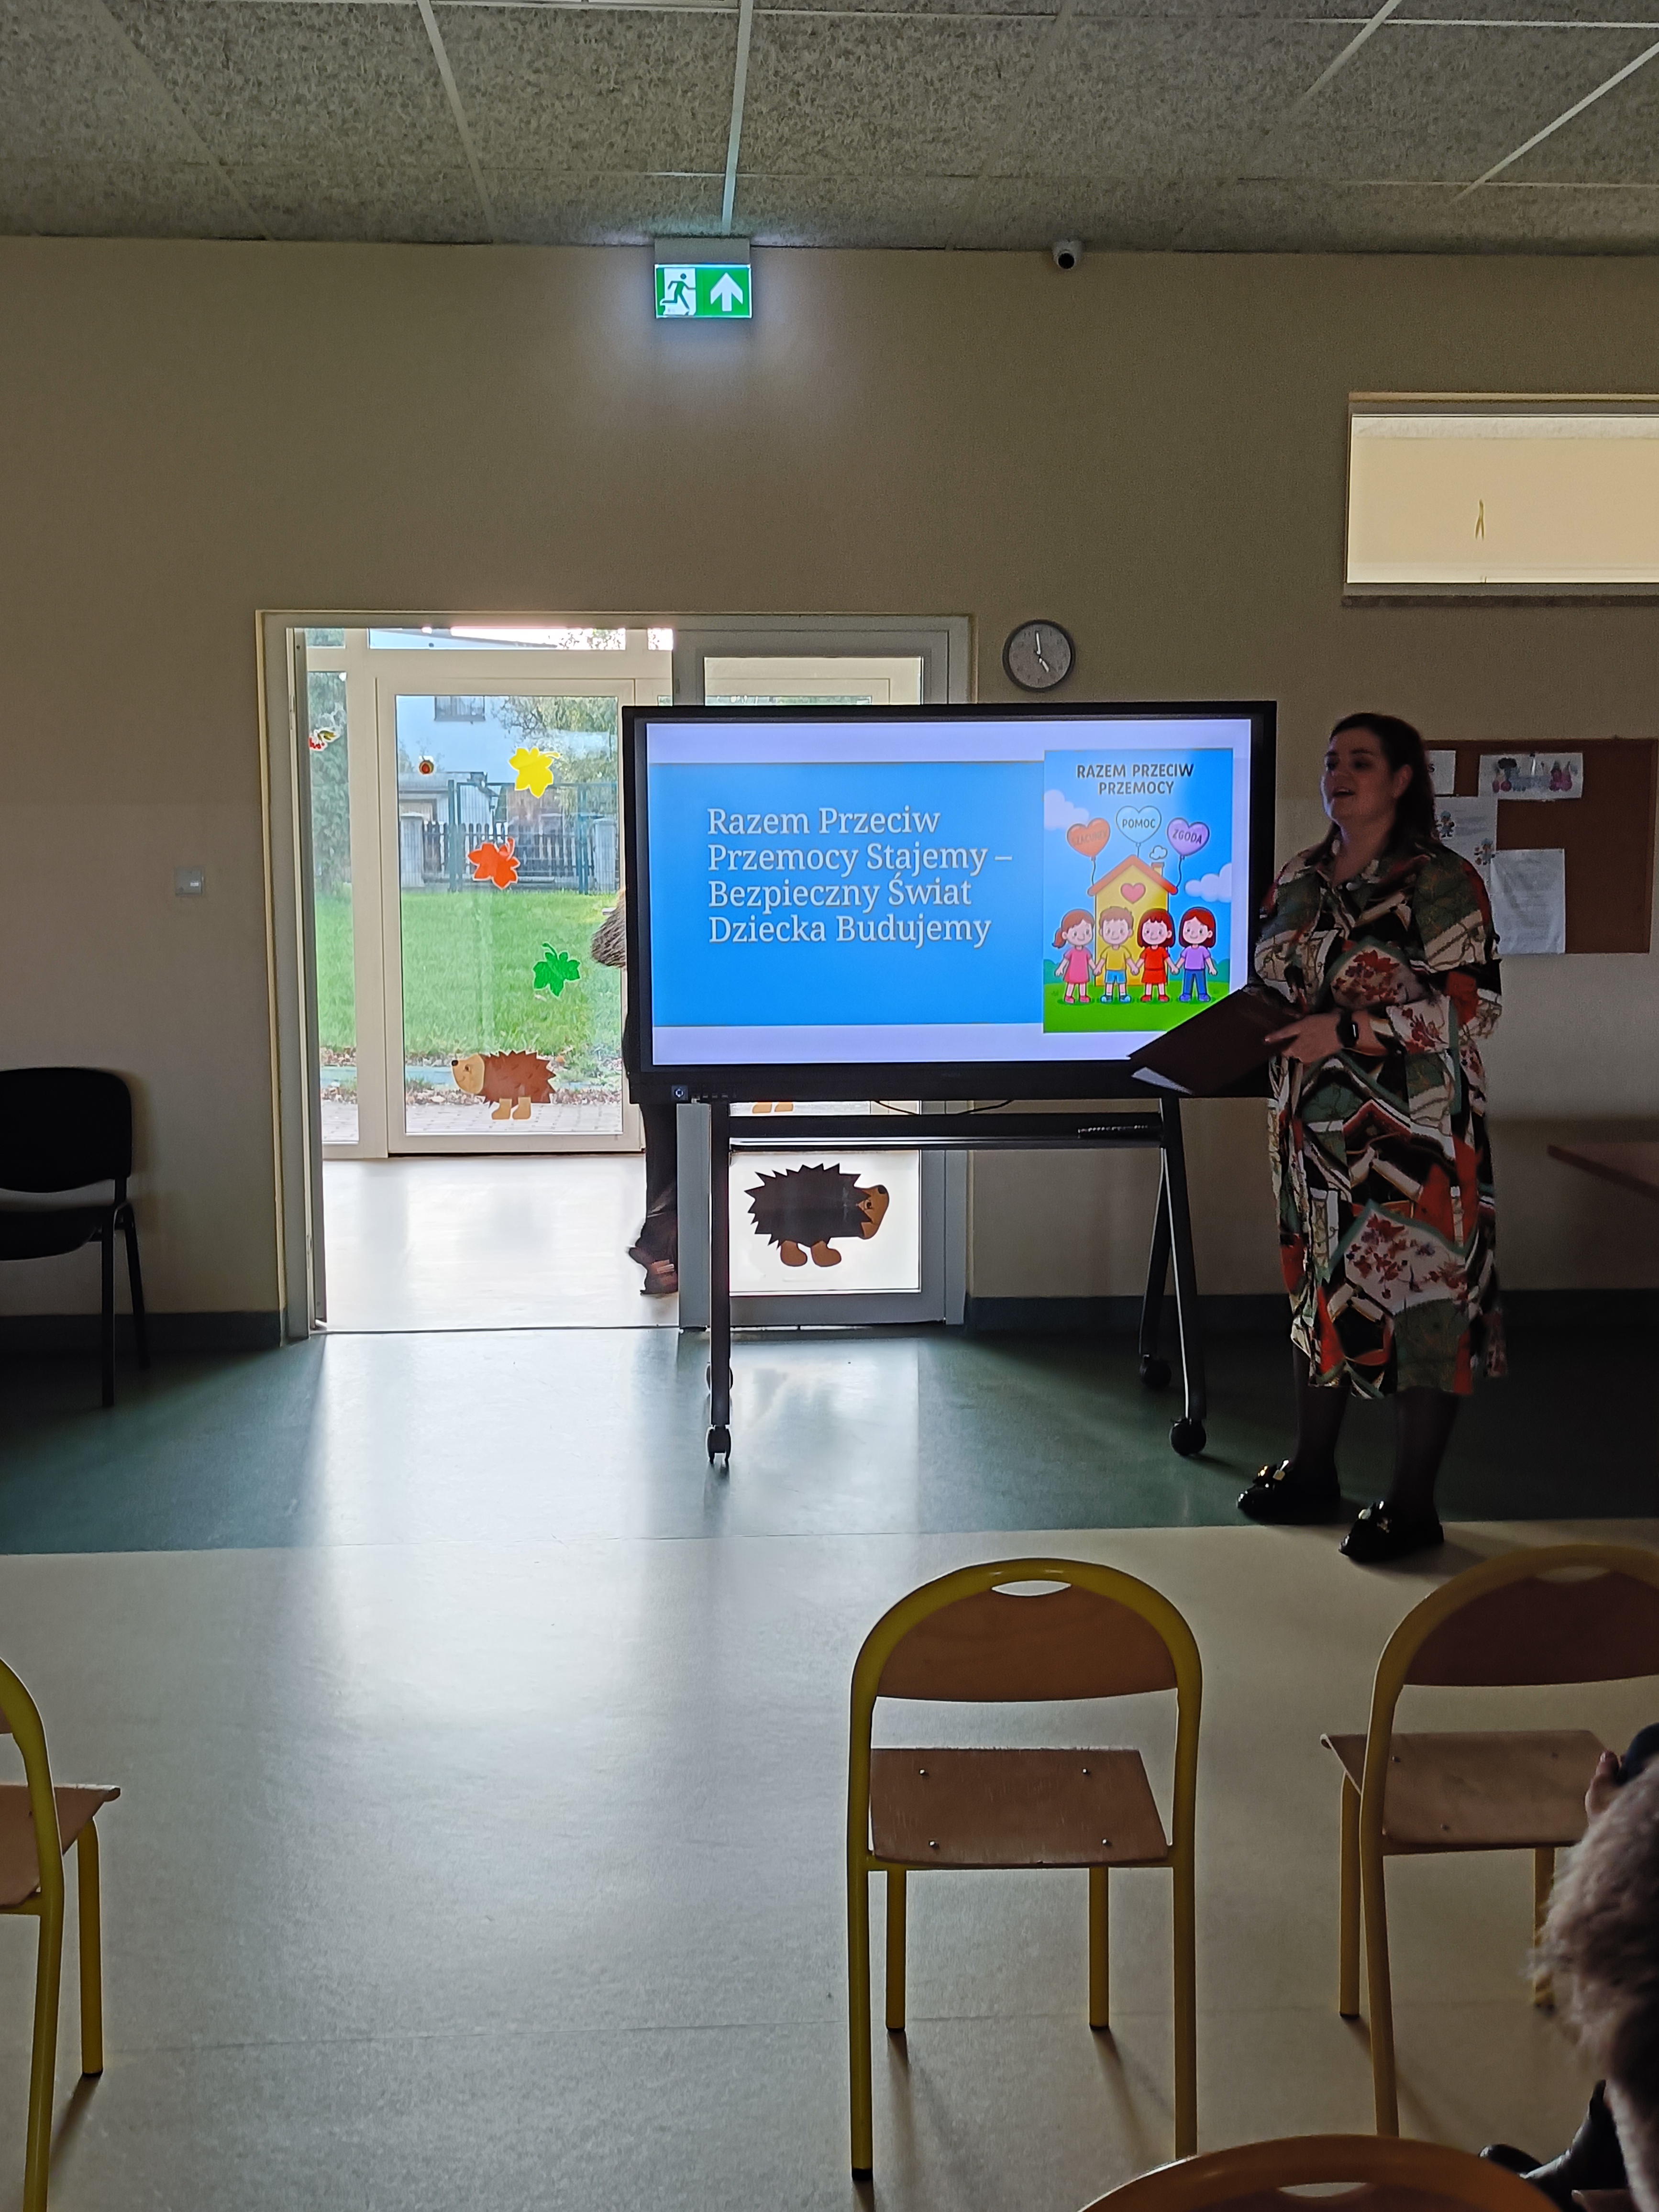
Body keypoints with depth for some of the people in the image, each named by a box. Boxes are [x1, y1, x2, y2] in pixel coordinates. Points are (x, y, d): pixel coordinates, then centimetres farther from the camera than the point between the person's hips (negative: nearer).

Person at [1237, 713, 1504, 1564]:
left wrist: (1348, 1031, -20)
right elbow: (1271, 983, 21)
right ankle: (1312, 1471, 26)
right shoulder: (1298, 879, 12)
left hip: (1413, 1134, -6)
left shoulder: (1440, 880, -8)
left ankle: (1412, 1504, 5)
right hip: (1316, 1130, 7)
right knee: (1320, 1288, 13)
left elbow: (1472, 1006, -14)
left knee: (1421, 1298, -3)